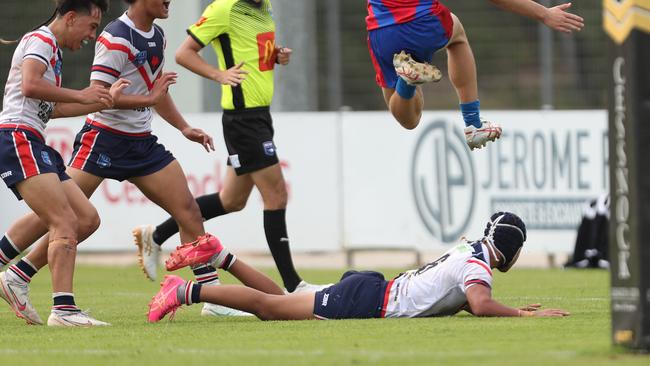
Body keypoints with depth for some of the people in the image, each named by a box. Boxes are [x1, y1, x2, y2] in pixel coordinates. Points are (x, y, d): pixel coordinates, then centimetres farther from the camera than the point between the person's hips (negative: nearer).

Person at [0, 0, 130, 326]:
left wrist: (103, 101, 28)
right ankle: (63, 309, -27)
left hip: (32, 144, 10)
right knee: (66, 222, -19)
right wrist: (80, 95, -17)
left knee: (87, 218, 6)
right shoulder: (40, 40, -6)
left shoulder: (52, 51, 24)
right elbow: (30, 85, -24)